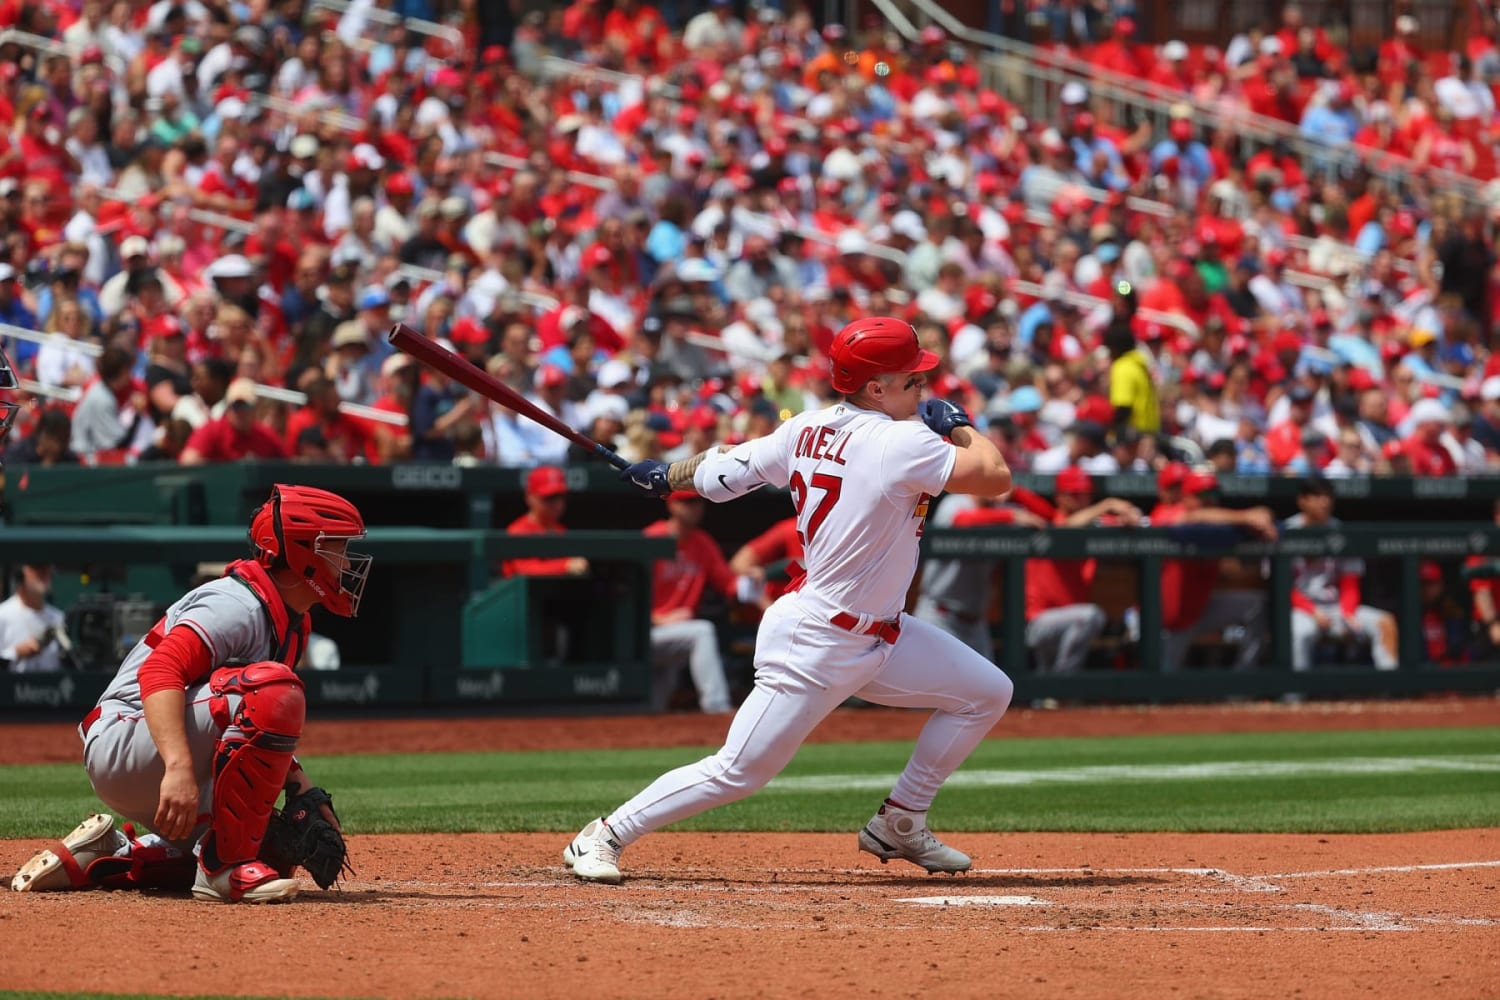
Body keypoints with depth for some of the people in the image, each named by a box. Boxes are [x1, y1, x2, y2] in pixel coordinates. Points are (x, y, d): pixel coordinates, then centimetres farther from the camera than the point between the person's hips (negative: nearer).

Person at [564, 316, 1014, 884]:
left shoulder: (808, 430, 3)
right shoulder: (901, 443, -22)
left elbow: (726, 469, 12)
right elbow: (995, 476, -21)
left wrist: (667, 476, 28)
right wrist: (960, 427, -3)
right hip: (815, 643, -10)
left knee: (989, 693, 11)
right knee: (737, 773, -5)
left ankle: (899, 826, 20)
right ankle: (604, 837, 8)